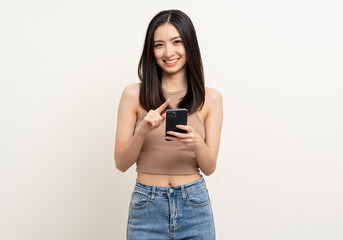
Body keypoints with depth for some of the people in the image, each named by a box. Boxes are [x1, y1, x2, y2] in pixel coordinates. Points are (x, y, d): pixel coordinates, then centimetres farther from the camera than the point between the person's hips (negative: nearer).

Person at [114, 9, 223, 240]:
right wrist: (143, 132, -19)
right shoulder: (133, 95, -3)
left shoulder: (211, 98, 0)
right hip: (146, 206, 0)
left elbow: (209, 167, -1)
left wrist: (196, 142, -21)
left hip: (195, 206, 1)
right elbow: (121, 163, -2)